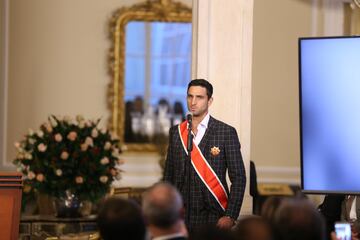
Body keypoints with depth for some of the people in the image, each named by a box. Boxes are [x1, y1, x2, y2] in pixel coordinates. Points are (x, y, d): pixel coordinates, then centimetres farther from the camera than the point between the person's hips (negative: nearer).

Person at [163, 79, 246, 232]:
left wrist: (230, 216, -12)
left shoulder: (226, 132, -1)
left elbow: (238, 177, -3)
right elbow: (168, 176, 13)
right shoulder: (176, 132, 11)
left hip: (213, 218, -3)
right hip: (181, 217, 3)